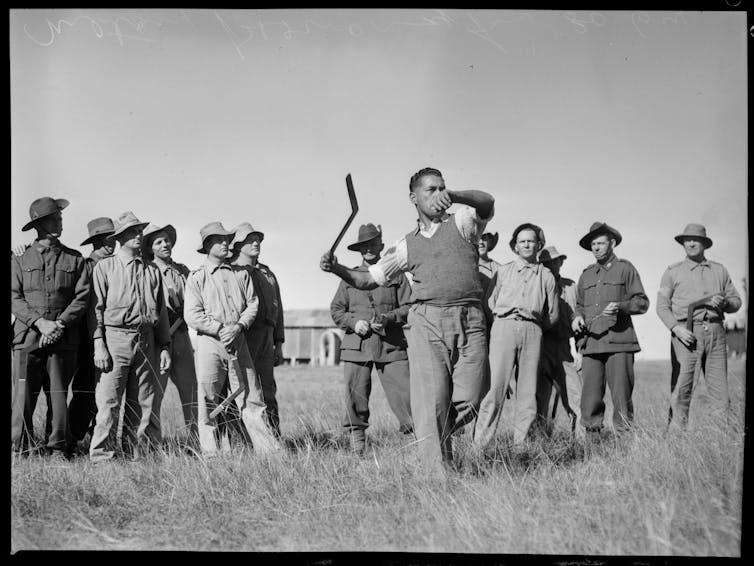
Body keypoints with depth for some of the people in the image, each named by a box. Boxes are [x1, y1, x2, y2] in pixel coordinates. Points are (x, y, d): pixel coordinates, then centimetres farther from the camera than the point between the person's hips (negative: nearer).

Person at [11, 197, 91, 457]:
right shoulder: (20, 259, 9)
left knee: (59, 397, 1)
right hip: (27, 336, -1)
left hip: (63, 338, 1)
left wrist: (59, 324, -10)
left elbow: (82, 298, 4)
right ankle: (19, 451, 2)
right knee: (23, 396, -4)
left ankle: (58, 450, 8)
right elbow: (14, 297, 2)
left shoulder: (75, 259, 11)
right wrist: (39, 322, -12)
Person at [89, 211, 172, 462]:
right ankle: (102, 458, -4)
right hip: (115, 338, -4)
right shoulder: (105, 267, 4)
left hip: (146, 341, 4)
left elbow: (161, 311, 18)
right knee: (109, 403, -8)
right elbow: (97, 307, 0)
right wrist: (99, 345, -9)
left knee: (144, 405, 5)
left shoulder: (152, 270, 15)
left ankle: (137, 456, 12)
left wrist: (164, 347, 12)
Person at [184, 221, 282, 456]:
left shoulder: (241, 274, 14)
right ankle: (210, 454, 6)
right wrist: (221, 329, -14)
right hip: (209, 342, -3)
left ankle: (269, 449, 3)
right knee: (208, 403, 0)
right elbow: (192, 315, -6)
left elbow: (252, 304, 8)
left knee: (251, 399, 3)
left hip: (238, 341, 3)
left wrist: (239, 326, -9)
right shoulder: (196, 277, 2)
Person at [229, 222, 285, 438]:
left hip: (266, 338, 6)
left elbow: (278, 309, 21)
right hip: (240, 338, -6)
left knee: (268, 391, 6)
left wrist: (279, 344, 16)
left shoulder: (267, 274, 20)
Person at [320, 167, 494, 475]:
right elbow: (371, 279, 22)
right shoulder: (406, 245, 19)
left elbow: (487, 203, -7)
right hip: (426, 319, 0)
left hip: (470, 320, 0)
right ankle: (436, 473, -5)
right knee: (431, 401, -8)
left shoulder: (462, 222, 14)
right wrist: (337, 269, 6)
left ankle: (438, 441, 26)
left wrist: (453, 195, -23)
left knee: (469, 401, -3)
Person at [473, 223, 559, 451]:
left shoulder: (546, 276, 17)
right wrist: (508, 314, 6)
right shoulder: (503, 271, 16)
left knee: (528, 391, -2)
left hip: (532, 331, 2)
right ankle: (481, 444, -12)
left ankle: (520, 446, 2)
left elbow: (553, 315, 20)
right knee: (496, 385, -12)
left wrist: (532, 320, 12)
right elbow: (490, 304, 16)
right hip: (504, 327, -2)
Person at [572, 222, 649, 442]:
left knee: (621, 395, -8)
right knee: (590, 397, -2)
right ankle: (592, 438, 5)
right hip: (591, 342, 4)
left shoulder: (625, 268, 9)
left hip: (618, 342, -4)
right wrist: (577, 317, 8)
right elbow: (579, 305, 30)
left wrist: (621, 306, -13)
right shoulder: (586, 275, 22)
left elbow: (642, 302, 5)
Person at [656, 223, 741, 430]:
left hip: (715, 332, 3)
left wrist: (724, 302, -5)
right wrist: (676, 328, -12)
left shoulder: (719, 270, 18)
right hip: (686, 333, -3)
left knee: (720, 388, 0)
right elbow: (662, 306, 4)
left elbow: (736, 301, 19)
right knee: (681, 389, -9)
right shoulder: (673, 272, 10)